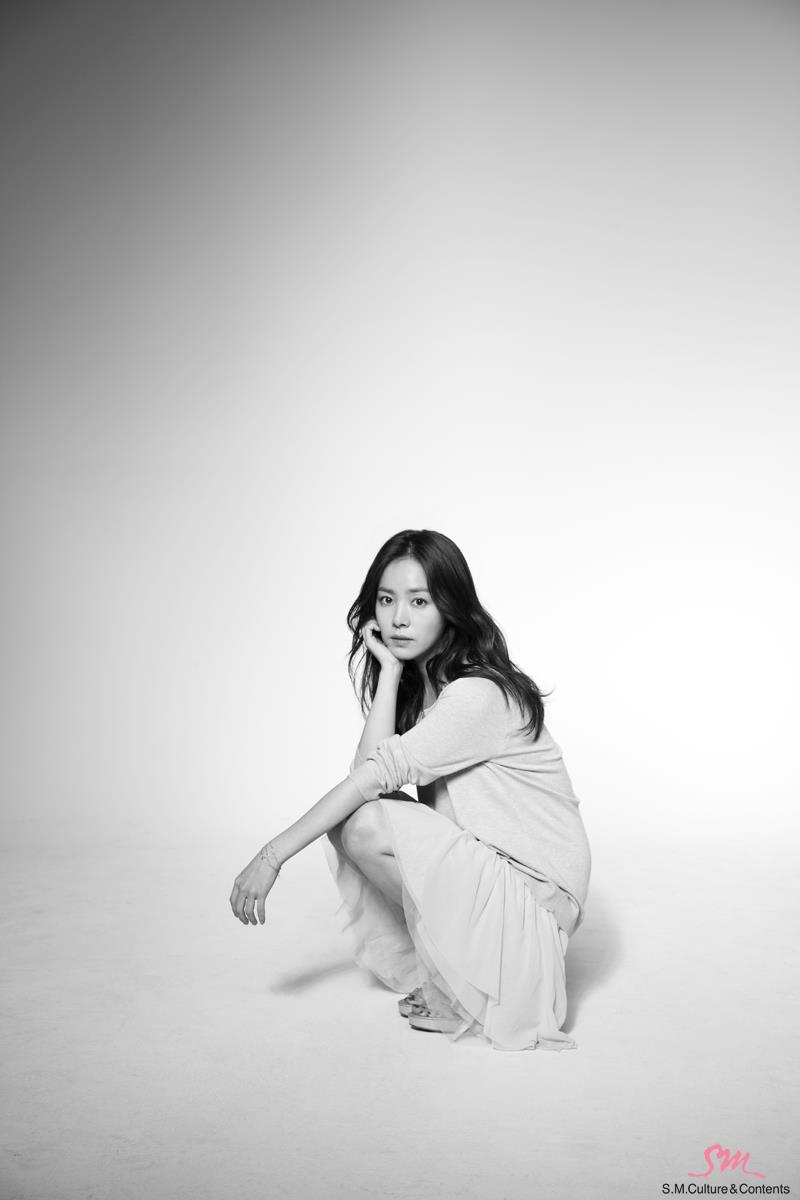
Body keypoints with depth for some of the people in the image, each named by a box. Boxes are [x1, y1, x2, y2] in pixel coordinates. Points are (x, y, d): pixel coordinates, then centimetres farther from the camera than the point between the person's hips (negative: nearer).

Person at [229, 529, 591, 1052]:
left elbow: (376, 774, -28)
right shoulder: (420, 682, 5)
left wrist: (273, 855, -27)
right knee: (349, 811, -6)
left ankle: (462, 982, -4)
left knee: (365, 825, -24)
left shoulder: (480, 695, -22)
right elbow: (369, 767, -10)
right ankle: (438, 968, 4)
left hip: (536, 889, -9)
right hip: (480, 862, 9)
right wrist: (389, 671, -13)